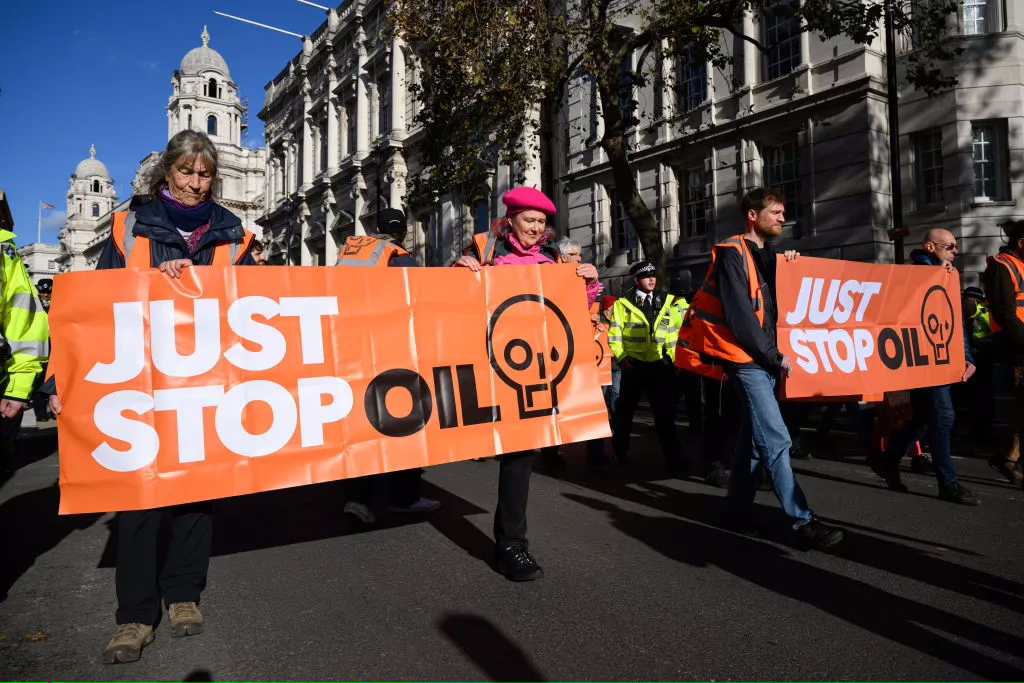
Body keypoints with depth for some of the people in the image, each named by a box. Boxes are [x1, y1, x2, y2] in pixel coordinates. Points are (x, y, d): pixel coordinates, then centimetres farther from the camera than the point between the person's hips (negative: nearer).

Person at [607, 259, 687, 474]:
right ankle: (619, 452, 27)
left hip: (660, 365, 2)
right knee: (625, 410, 11)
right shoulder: (623, 303, 1)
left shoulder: (667, 302, 10)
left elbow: (674, 332, 13)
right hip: (633, 365, -2)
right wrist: (621, 357, -12)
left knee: (665, 412, 3)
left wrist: (673, 357, 7)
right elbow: (614, 333, -2)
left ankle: (674, 458, 8)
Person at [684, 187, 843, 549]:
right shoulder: (732, 254, -9)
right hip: (746, 359, -9)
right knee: (776, 441, -9)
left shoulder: (767, 255, 17)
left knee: (755, 437, 12)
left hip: (764, 359, 9)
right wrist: (774, 356, -14)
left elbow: (774, 306, 16)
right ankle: (803, 523, -4)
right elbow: (739, 314, -17)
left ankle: (738, 509, 23)